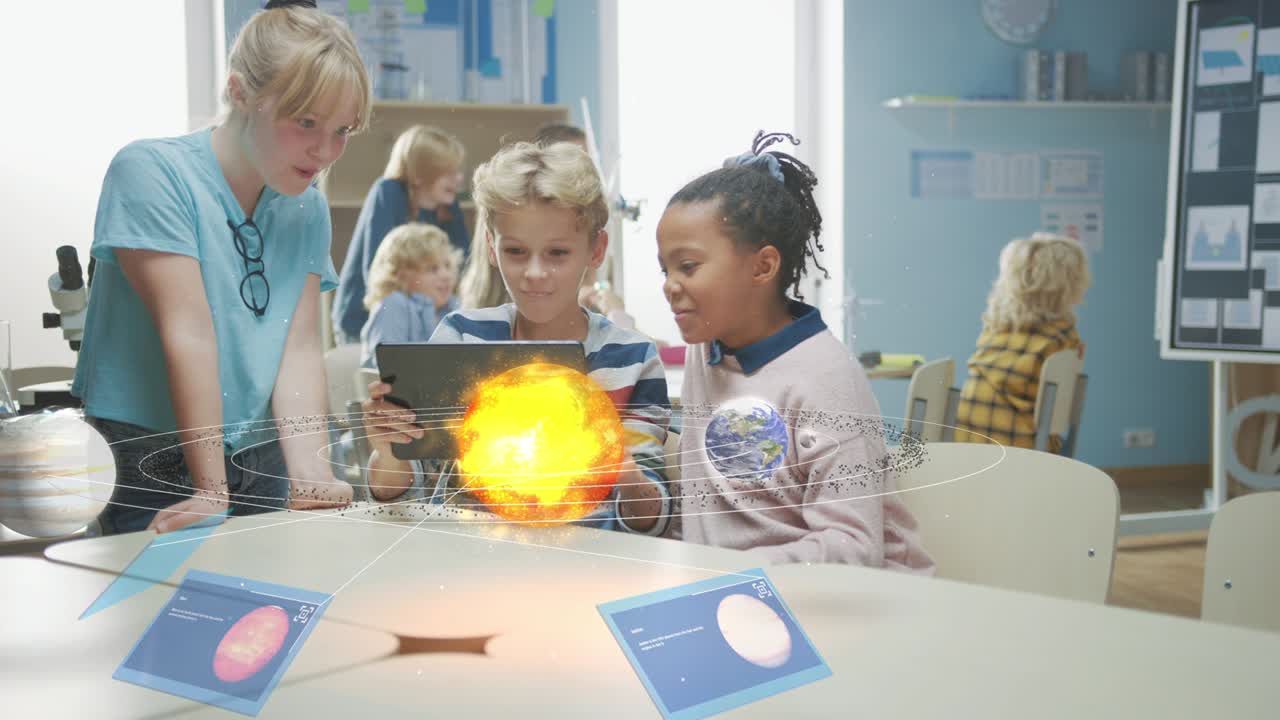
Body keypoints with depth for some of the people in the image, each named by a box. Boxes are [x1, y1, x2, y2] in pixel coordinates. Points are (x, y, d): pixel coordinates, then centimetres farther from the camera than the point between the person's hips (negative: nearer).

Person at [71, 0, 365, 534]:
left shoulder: (307, 210, 5)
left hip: (257, 465, 5)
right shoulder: (151, 171, -14)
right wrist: (211, 491, -23)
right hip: (144, 464, -5)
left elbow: (301, 349, -3)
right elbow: (189, 333, -20)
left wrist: (308, 477, -18)